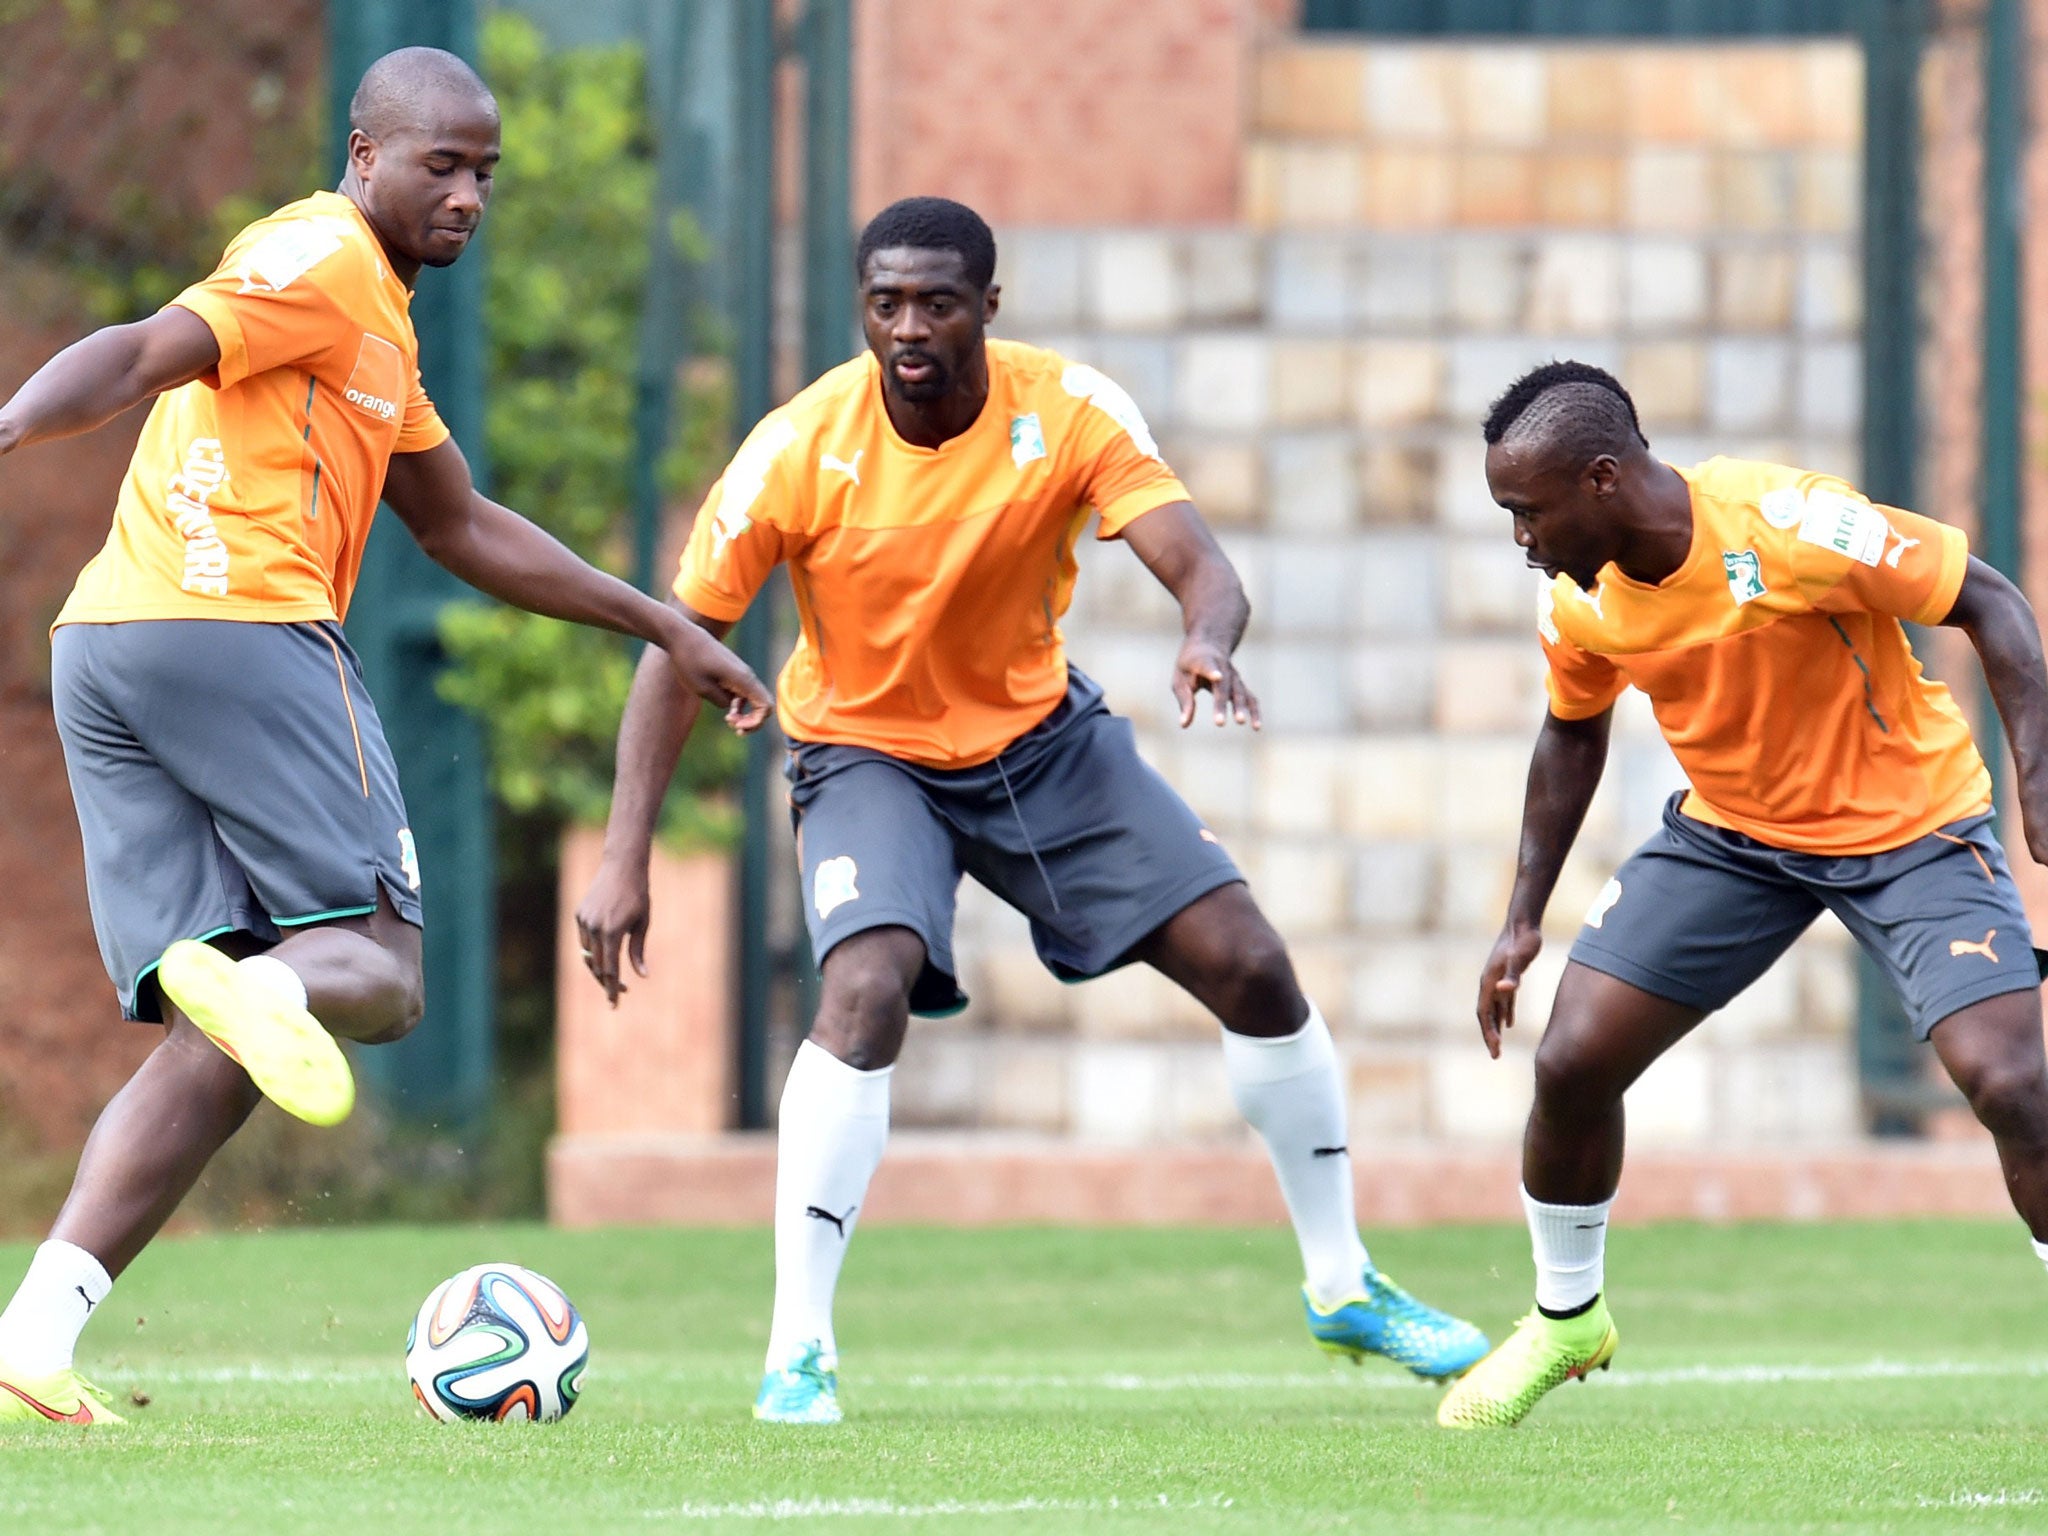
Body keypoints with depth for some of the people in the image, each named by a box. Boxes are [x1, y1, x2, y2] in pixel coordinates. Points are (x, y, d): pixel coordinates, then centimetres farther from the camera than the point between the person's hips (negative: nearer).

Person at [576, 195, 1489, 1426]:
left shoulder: (1070, 412, -19)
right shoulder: (798, 453, -23)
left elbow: (1198, 563, -27)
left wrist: (1211, 641, -53)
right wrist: (626, 856, -25)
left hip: (1043, 734, 3)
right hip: (867, 755, -3)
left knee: (1252, 965, -2)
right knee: (869, 990, -30)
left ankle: (1343, 1286, 18)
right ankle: (797, 1351, -23)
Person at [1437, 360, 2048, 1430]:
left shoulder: (1788, 526, -29)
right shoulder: (1579, 599, -10)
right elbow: (1573, 733, 11)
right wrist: (1524, 920, 10)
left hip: (1908, 826, -5)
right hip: (1730, 835, 5)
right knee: (1572, 1061, -3)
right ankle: (1566, 1317, 22)